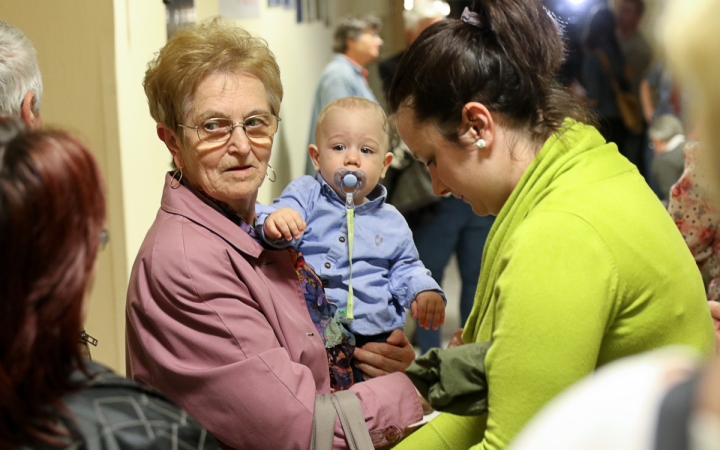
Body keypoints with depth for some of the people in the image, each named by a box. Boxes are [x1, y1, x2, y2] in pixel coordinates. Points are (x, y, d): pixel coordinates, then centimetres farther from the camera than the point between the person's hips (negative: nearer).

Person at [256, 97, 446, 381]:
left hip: (371, 338, 2)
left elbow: (405, 268, 25)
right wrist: (273, 223, -34)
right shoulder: (306, 195, 8)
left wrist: (424, 291, 3)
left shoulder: (392, 222, 16)